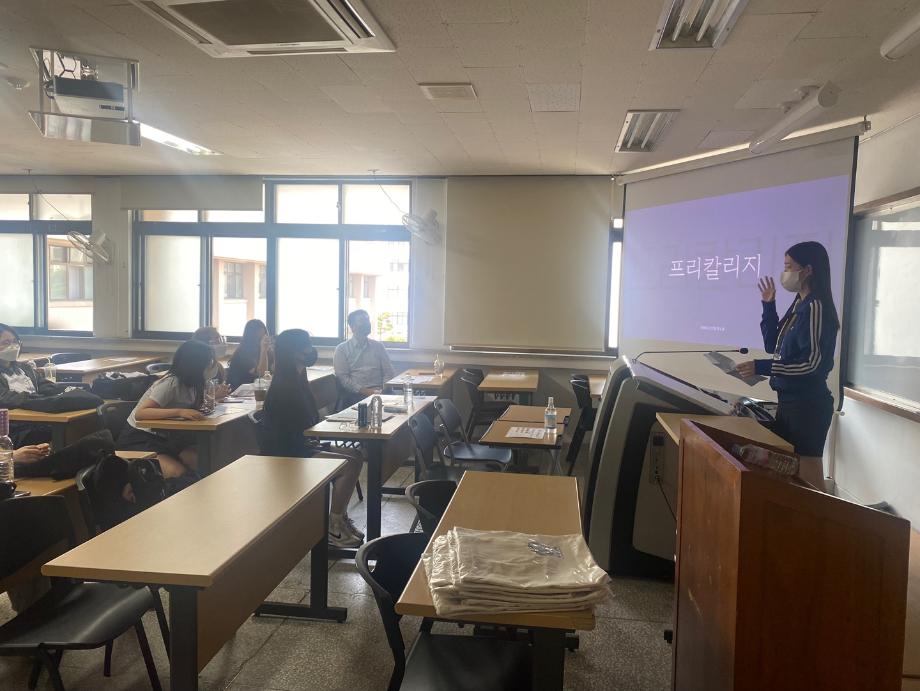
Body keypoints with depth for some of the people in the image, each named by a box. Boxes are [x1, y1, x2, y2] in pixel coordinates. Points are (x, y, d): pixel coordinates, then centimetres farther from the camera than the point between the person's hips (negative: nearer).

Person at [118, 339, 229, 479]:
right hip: (138, 438, -7)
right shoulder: (171, 383, -26)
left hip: (163, 436, 7)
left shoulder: (192, 383, -2)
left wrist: (214, 396, -5)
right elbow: (140, 414, -35)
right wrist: (179, 412, -46)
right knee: (177, 472, -27)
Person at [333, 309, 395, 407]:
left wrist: (382, 390, -8)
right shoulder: (342, 349, 9)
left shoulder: (378, 346, 17)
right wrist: (364, 391, -13)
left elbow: (389, 373, 12)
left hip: (379, 393, 3)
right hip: (355, 395, -3)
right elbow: (342, 377, -1)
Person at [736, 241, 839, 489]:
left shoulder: (816, 307, -16)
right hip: (789, 402, 9)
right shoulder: (798, 306, 12)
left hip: (808, 405, -9)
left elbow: (813, 364, -22)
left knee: (807, 477, -2)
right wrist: (769, 305, 11)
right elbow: (772, 345, 18)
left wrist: (761, 367, -22)